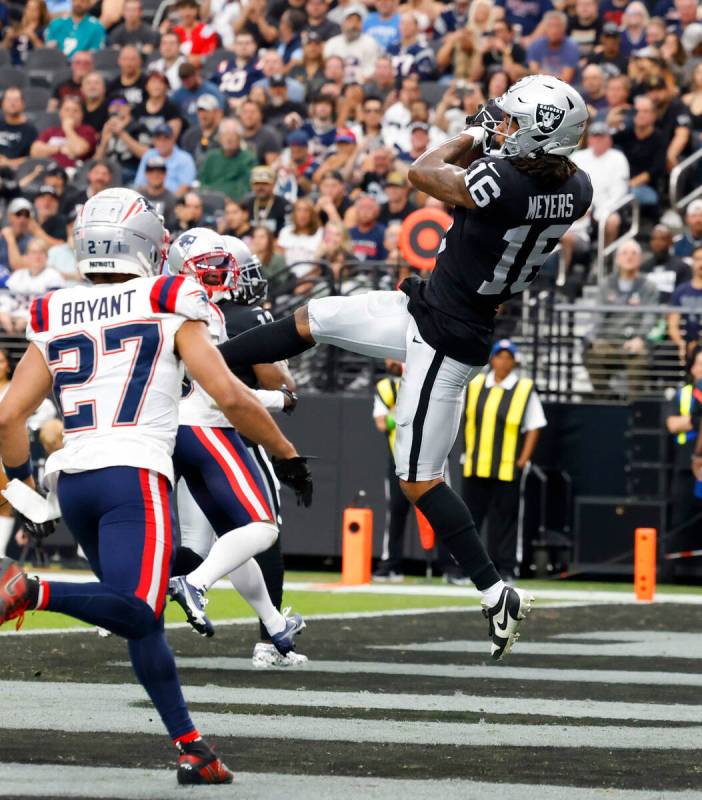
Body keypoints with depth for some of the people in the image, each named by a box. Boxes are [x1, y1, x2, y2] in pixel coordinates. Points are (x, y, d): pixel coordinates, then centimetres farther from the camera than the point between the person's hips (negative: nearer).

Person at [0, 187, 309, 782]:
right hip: (133, 475, -6)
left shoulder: (54, 324, 14)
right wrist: (288, 456, 10)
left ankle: (191, 747, 11)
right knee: (137, 614, -15)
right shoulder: (168, 308, 3)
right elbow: (230, 398, -2)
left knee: (142, 623, 13)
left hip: (72, 480, 6)